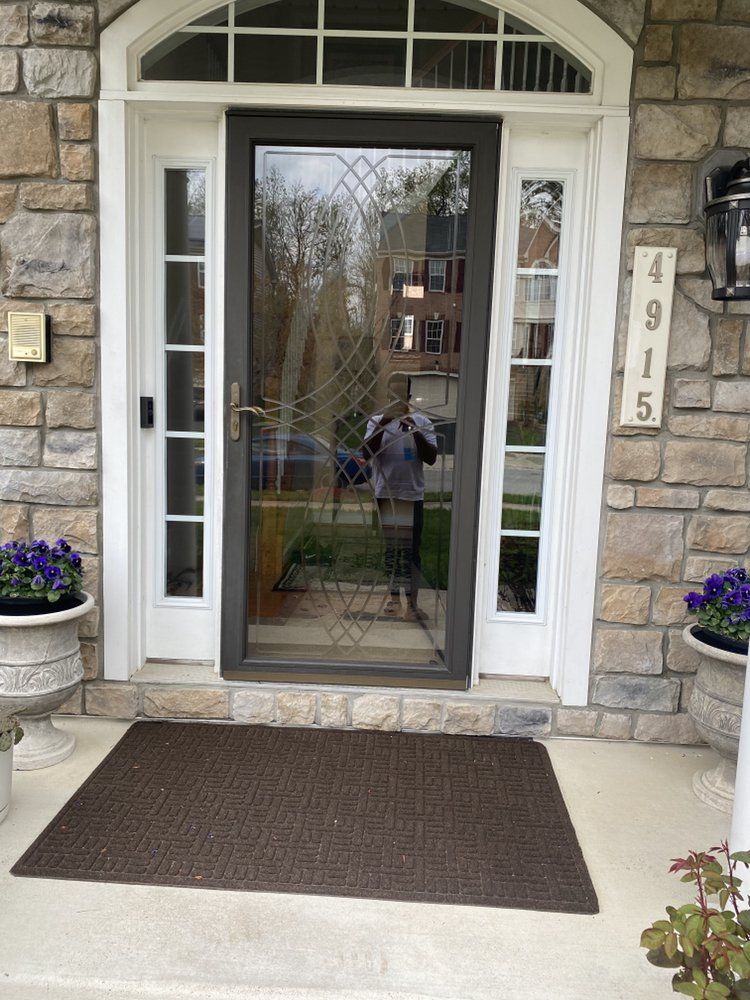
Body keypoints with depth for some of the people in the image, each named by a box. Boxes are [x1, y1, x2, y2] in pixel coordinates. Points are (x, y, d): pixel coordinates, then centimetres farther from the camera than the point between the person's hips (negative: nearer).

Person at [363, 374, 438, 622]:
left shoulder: (422, 422, 3)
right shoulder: (377, 420, 4)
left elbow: (431, 458, -5)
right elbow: (367, 453, -10)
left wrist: (415, 431, -17)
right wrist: (384, 422, -20)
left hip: (412, 495, -1)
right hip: (385, 494, 1)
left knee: (410, 550, 0)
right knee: (391, 548, 8)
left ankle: (412, 603, 3)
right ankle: (394, 595, 19)